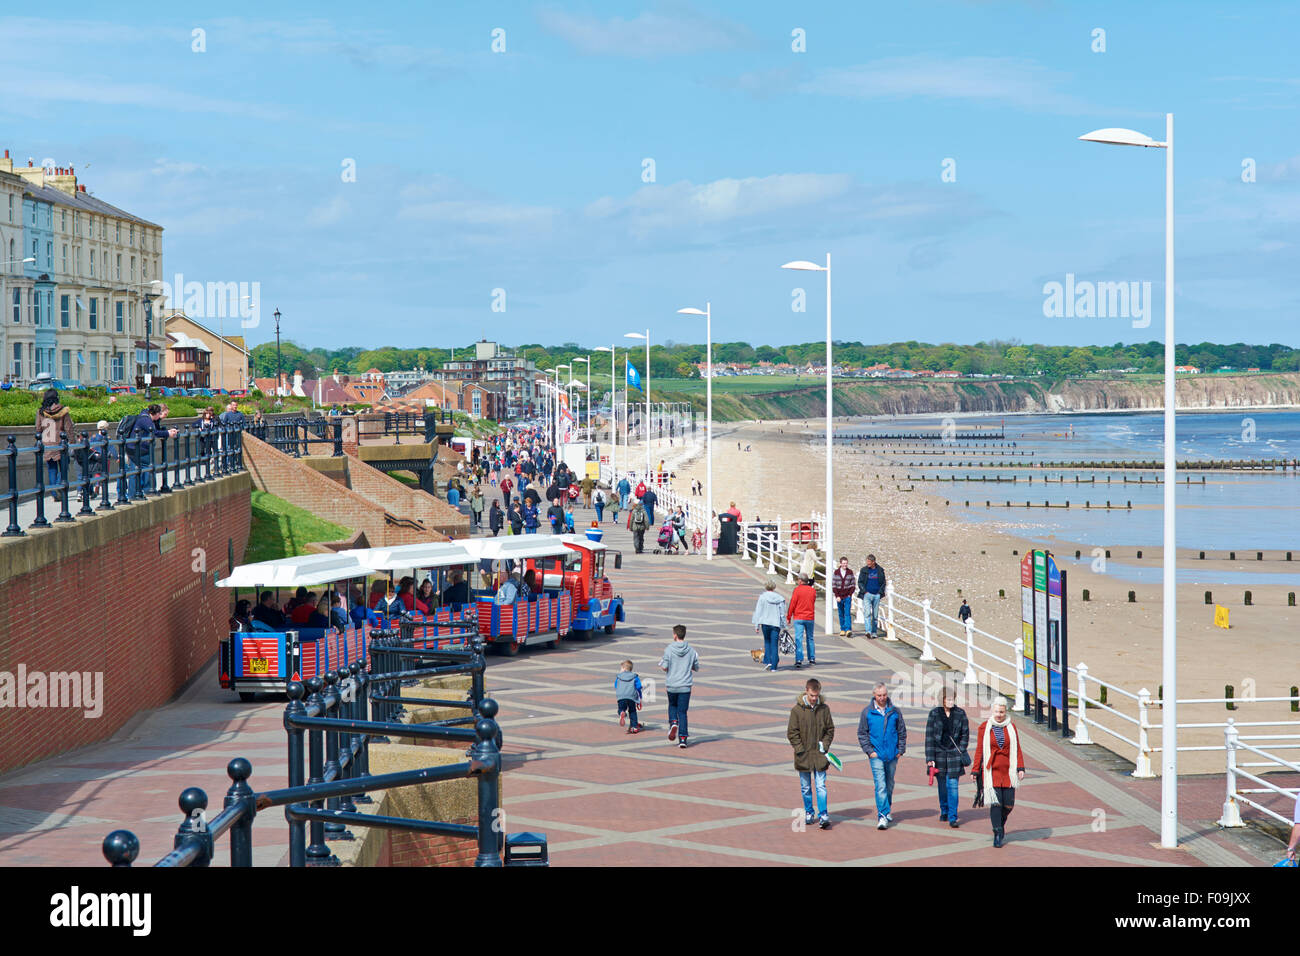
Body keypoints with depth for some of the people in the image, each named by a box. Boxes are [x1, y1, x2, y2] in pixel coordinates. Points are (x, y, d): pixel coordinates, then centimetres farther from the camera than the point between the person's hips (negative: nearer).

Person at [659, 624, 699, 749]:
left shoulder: (669, 649, -8)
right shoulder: (691, 650, -1)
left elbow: (664, 667, -9)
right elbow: (696, 668, 6)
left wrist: (660, 662, 13)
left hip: (671, 685, -1)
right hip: (685, 686, 1)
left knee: (672, 705, 25)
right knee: (682, 712, 5)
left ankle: (673, 722, -2)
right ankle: (682, 739, -3)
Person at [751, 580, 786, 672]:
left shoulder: (762, 597, -3)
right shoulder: (780, 599, 3)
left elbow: (758, 612, -3)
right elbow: (782, 614, 5)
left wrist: (756, 625, 2)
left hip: (765, 623, -1)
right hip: (776, 624, 1)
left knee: (767, 642, 17)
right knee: (774, 645, 3)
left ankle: (767, 661, 3)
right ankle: (773, 667, 1)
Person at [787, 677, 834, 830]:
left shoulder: (824, 709, 1)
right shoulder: (797, 710, -6)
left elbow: (830, 729, 10)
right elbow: (792, 732, -3)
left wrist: (825, 745, -3)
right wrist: (800, 748, -9)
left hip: (819, 755, 0)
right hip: (803, 756, 0)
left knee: (821, 786, -5)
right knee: (806, 787, 11)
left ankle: (823, 815, -5)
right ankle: (808, 813, 25)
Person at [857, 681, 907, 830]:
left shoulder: (894, 711, 3)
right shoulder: (867, 712, -2)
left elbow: (902, 732, 11)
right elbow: (862, 733, 3)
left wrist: (901, 749, 4)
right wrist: (869, 750, -5)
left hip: (892, 755, 3)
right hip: (876, 755, -3)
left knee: (889, 784, 15)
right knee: (880, 785, -12)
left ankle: (887, 810, 33)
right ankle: (882, 816, -15)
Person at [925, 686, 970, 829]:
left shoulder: (960, 714, 0)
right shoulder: (934, 714, -2)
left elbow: (965, 734, 7)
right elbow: (929, 737, -3)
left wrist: (960, 751, -3)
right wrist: (930, 758, -7)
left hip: (954, 754, -1)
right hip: (939, 754, 1)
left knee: (953, 785, -7)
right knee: (942, 785, 12)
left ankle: (953, 817, -7)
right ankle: (944, 811, 32)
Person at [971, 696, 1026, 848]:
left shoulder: (1011, 727, 6)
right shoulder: (984, 728, 2)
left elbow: (1017, 750, 7)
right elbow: (979, 750, 4)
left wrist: (1020, 768, -3)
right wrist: (975, 771, 2)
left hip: (1008, 771, 2)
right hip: (992, 771, -2)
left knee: (1009, 804, 0)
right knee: (995, 802, -10)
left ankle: (1001, 823, 30)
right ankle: (997, 834, -2)